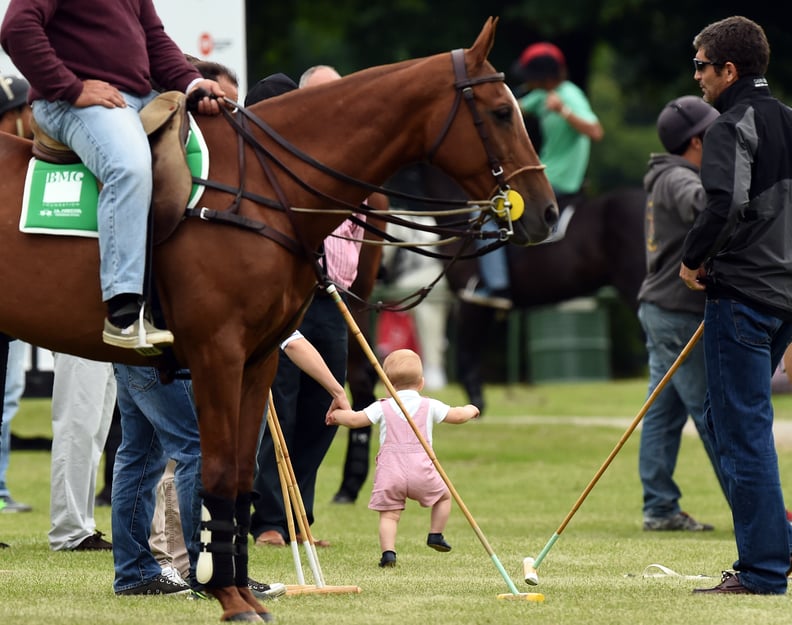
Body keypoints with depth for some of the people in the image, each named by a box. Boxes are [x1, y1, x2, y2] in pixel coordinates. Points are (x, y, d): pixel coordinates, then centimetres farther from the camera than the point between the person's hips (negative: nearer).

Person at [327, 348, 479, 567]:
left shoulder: (382, 408, 7)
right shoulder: (429, 406, 8)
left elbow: (354, 419, 2)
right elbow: (456, 415, 13)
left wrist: (336, 415, 22)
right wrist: (469, 410, 35)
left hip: (389, 472, 0)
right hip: (421, 471, 0)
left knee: (389, 514, -1)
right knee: (444, 496, 24)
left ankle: (388, 551, -18)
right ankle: (435, 535, 24)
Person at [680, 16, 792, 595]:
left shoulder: (732, 126, -12)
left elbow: (726, 201, -26)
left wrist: (694, 259, -12)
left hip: (741, 295, -9)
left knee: (742, 429, -5)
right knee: (733, 418, 19)